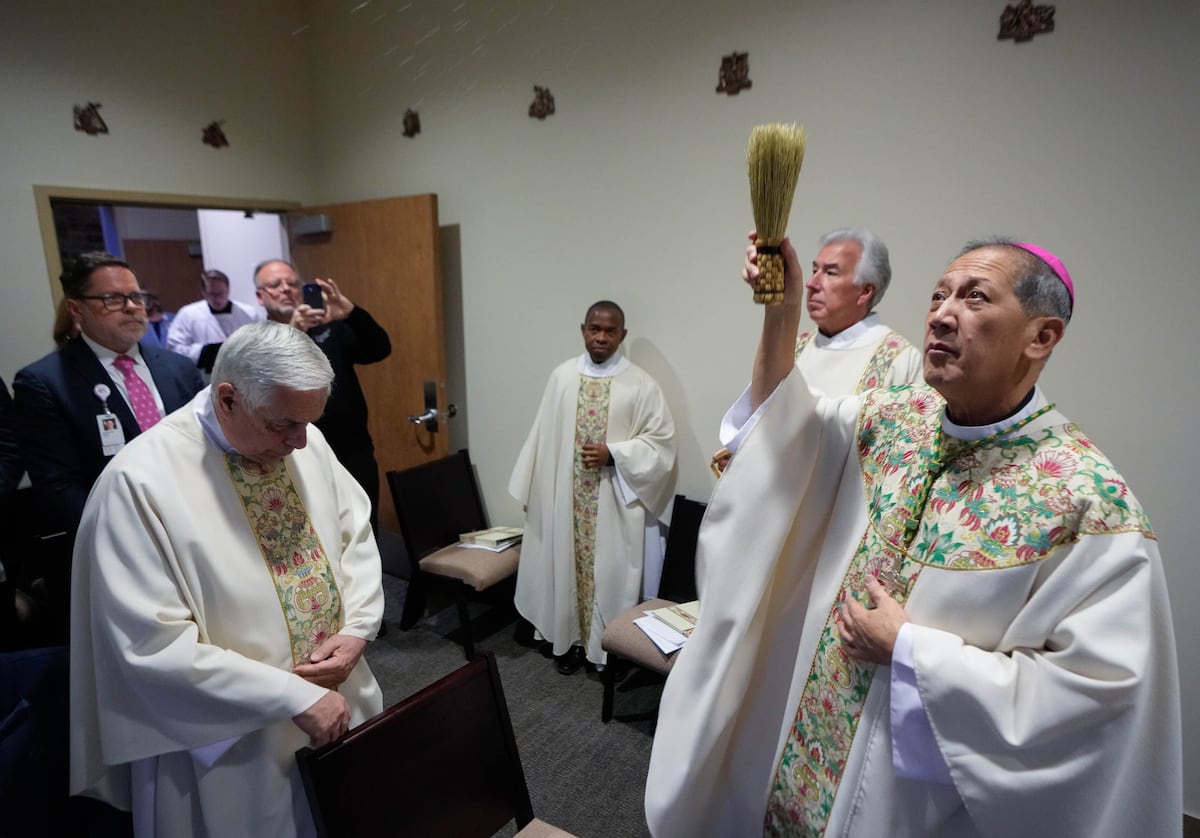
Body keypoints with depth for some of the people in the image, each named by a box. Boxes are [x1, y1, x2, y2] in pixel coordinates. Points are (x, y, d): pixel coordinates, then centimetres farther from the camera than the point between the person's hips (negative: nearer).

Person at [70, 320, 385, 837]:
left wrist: (355, 630, -11)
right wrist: (294, 697, -23)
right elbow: (155, 646, -23)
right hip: (235, 742, -5)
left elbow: (355, 534, 4)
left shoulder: (304, 441, -6)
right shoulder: (140, 483, -23)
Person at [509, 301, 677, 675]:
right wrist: (534, 492, 6)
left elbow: (661, 440, -6)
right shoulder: (561, 376, 2)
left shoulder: (641, 384, -6)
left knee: (612, 572, 7)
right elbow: (543, 437, 6)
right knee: (569, 567, 14)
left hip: (616, 500, -2)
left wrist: (614, 454, -18)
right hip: (567, 498, 3)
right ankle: (571, 639, 33)